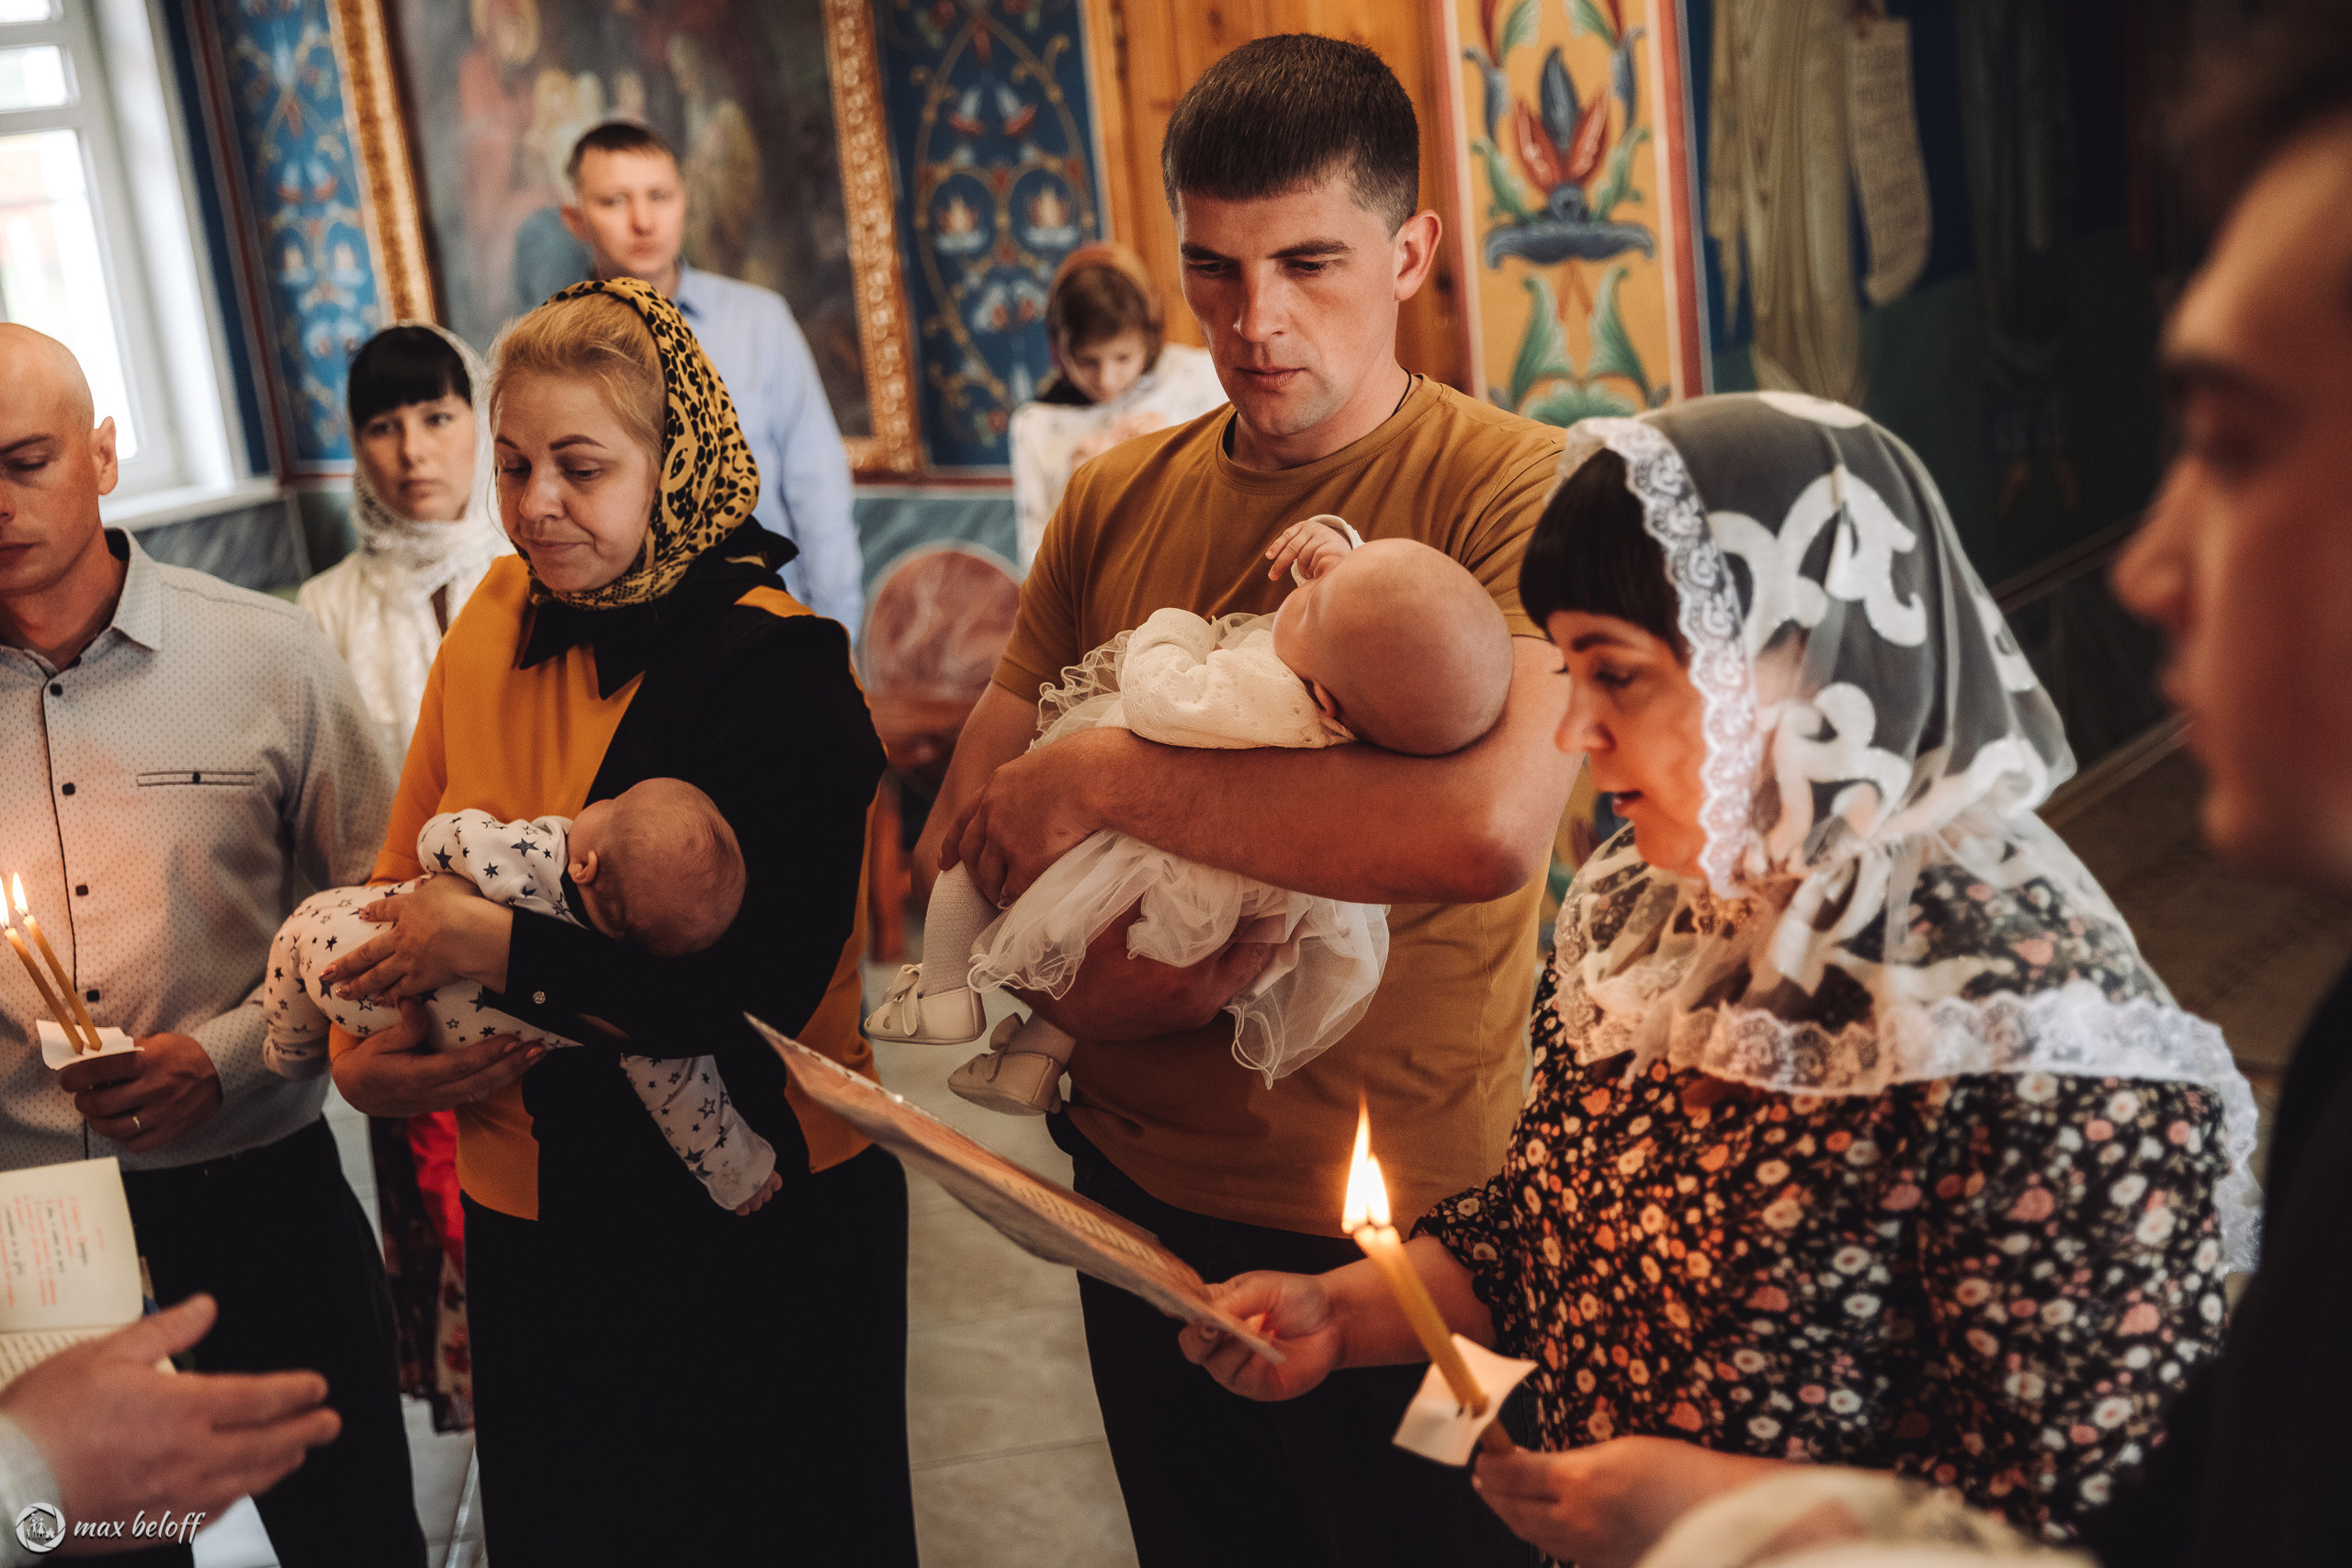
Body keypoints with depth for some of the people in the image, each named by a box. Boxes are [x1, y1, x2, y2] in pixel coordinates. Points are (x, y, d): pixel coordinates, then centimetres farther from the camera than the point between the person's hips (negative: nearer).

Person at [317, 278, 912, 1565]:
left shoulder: (777, 670, -17)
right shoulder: (498, 624, 2)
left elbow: (763, 987, -24)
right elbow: (405, 875, 10)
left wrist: (505, 947, -24)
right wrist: (356, 1051, -7)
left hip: (757, 1232, -6)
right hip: (527, 1225, 6)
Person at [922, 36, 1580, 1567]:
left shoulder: (1520, 491, -15)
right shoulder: (1115, 499, 1)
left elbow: (1490, 824, -33)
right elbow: (962, 846, 1)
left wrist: (1108, 778, -24)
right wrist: (1090, 975, -20)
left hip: (1404, 1224, -4)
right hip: (1143, 1191, 5)